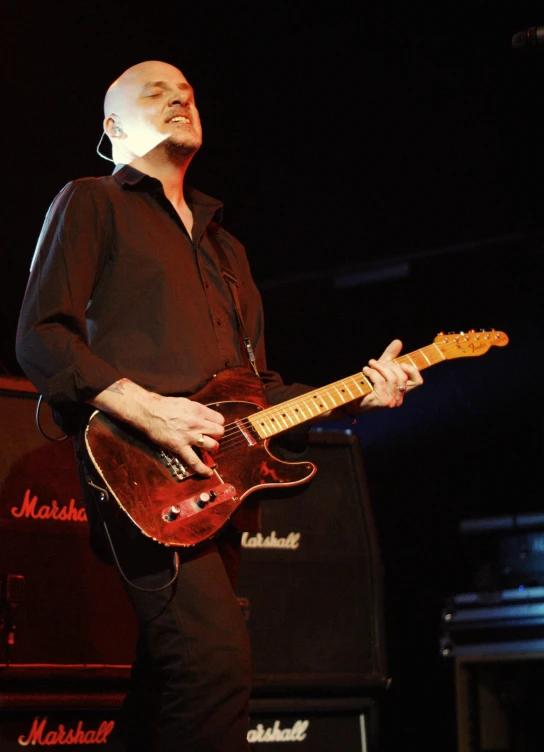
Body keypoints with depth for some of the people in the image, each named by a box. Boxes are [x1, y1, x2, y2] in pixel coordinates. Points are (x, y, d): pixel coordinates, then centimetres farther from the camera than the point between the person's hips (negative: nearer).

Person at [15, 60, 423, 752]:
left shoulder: (223, 245, 31)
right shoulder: (91, 204, 8)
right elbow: (41, 337, -4)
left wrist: (355, 394, 14)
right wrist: (144, 408, -18)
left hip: (217, 480, 8)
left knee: (166, 693, 4)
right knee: (217, 666, -26)